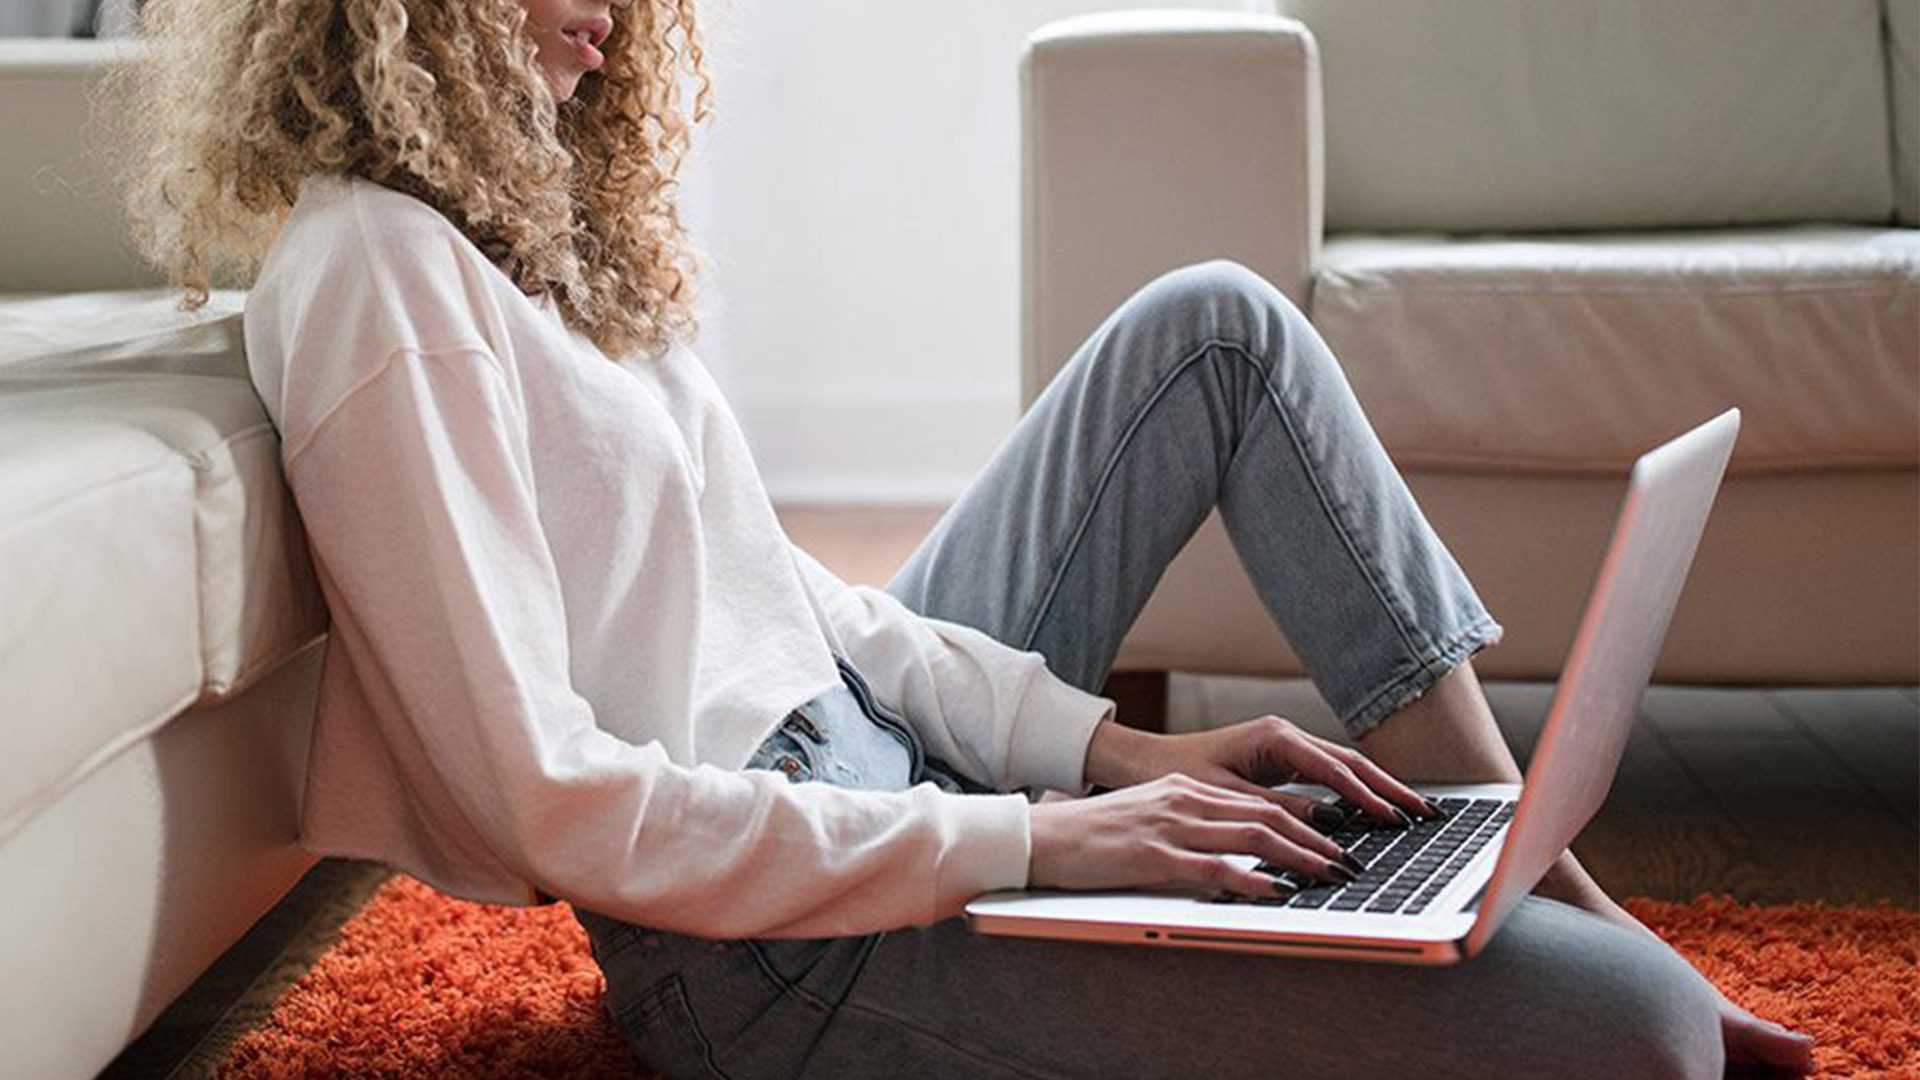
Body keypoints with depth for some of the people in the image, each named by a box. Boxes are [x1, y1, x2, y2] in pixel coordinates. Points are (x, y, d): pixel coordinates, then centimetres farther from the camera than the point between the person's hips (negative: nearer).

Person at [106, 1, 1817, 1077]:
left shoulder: (517, 218, 13)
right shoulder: (369, 269, -17)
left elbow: (772, 585, 12)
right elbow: (548, 801, -23)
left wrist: (1103, 745, 0)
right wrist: (1031, 840, -22)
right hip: (777, 938, -11)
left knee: (1216, 325, 11)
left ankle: (1539, 873, 10)